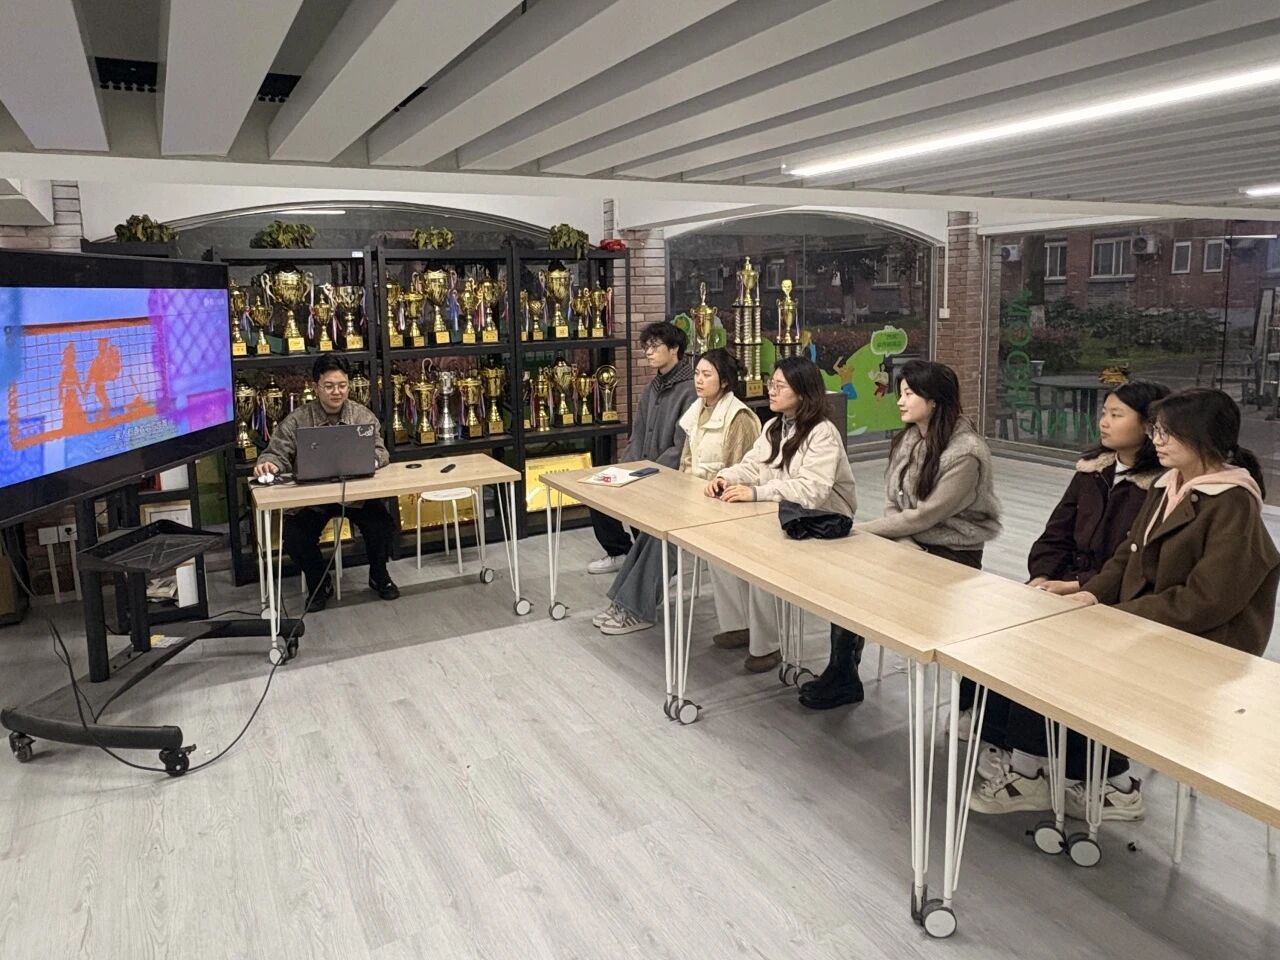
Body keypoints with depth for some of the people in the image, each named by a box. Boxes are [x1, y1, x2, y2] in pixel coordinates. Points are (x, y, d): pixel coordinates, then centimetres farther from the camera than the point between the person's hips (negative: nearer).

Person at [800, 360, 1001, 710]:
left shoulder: (966, 454, -20)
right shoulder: (908, 438, 4)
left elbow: (924, 516, -21)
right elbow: (893, 505, 6)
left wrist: (859, 530, -17)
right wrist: (905, 547, -12)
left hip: (951, 553, -7)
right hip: (910, 541, 7)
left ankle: (842, 677, 4)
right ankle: (840, 674, -6)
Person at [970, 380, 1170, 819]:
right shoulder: (1091, 469, 11)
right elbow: (1056, 534, 10)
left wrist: (1078, 585, -22)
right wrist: (1043, 576, -7)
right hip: (1067, 589, 6)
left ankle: (1027, 765, -11)